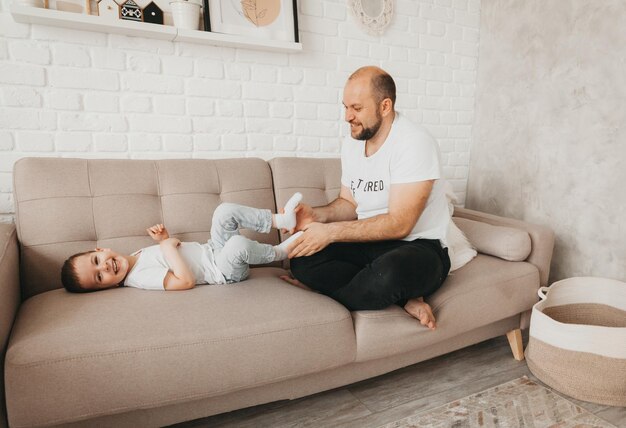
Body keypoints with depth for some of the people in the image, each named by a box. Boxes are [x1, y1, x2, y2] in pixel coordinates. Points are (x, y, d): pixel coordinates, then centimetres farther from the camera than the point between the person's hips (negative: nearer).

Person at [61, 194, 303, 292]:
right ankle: (279, 252, -10)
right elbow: (187, 280, -32)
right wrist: (167, 246, -25)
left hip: (212, 250, 9)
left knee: (225, 211, -7)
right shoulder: (140, 278, -21)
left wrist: (163, 239, -1)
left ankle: (279, 220, -2)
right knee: (238, 244, -39)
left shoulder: (138, 254, 6)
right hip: (225, 272, -9)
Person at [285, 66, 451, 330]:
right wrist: (316, 215, -9)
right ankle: (404, 297, -15)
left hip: (418, 247, -6)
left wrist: (330, 232, -24)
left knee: (387, 273, -40)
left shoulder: (414, 144, -18)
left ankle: (322, 290, -7)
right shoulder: (351, 143, 6)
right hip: (370, 242, 7)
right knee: (303, 260, -16)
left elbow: (399, 224, -23)